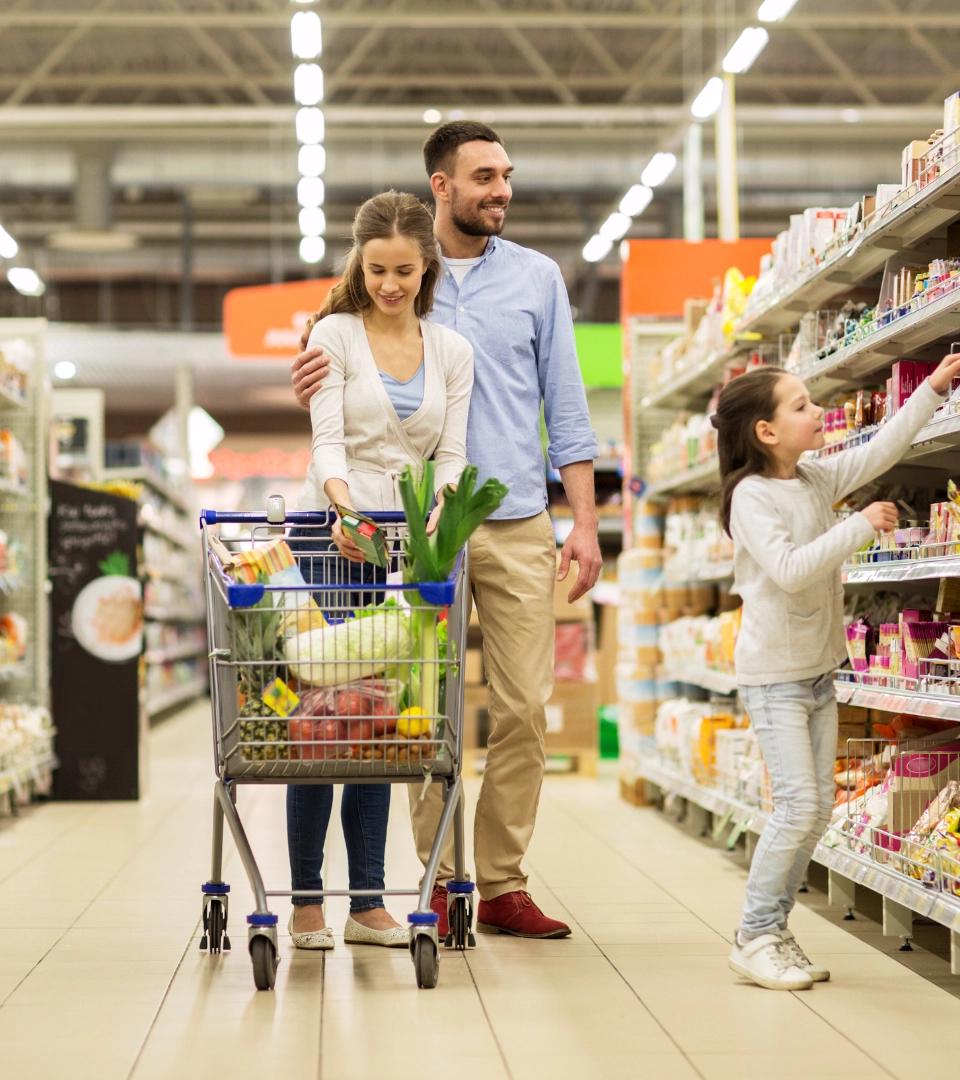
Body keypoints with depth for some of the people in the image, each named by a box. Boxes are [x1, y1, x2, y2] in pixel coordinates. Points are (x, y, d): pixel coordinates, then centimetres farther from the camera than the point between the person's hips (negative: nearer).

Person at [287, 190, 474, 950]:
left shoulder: (452, 351, 11)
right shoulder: (335, 333, 2)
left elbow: (451, 455, 4)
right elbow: (327, 437, -9)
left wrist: (437, 514, -17)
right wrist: (343, 505, -29)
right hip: (334, 537, -3)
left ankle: (369, 898, 8)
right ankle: (306, 898, 0)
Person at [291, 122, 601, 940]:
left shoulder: (537, 277, 11)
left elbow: (565, 406, 10)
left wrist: (585, 521, 3)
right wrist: (313, 382, -13)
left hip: (518, 525, 1)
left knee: (524, 709, -1)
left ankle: (502, 885, 7)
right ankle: (439, 885, 9)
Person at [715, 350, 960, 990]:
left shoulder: (819, 480, 6)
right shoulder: (751, 496, -16)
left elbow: (881, 452, 12)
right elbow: (791, 569, -26)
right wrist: (861, 527, -25)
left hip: (819, 670, 8)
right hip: (774, 676, -8)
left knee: (819, 805, 8)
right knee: (798, 805, -13)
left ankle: (775, 930, 17)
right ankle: (755, 938, -1)